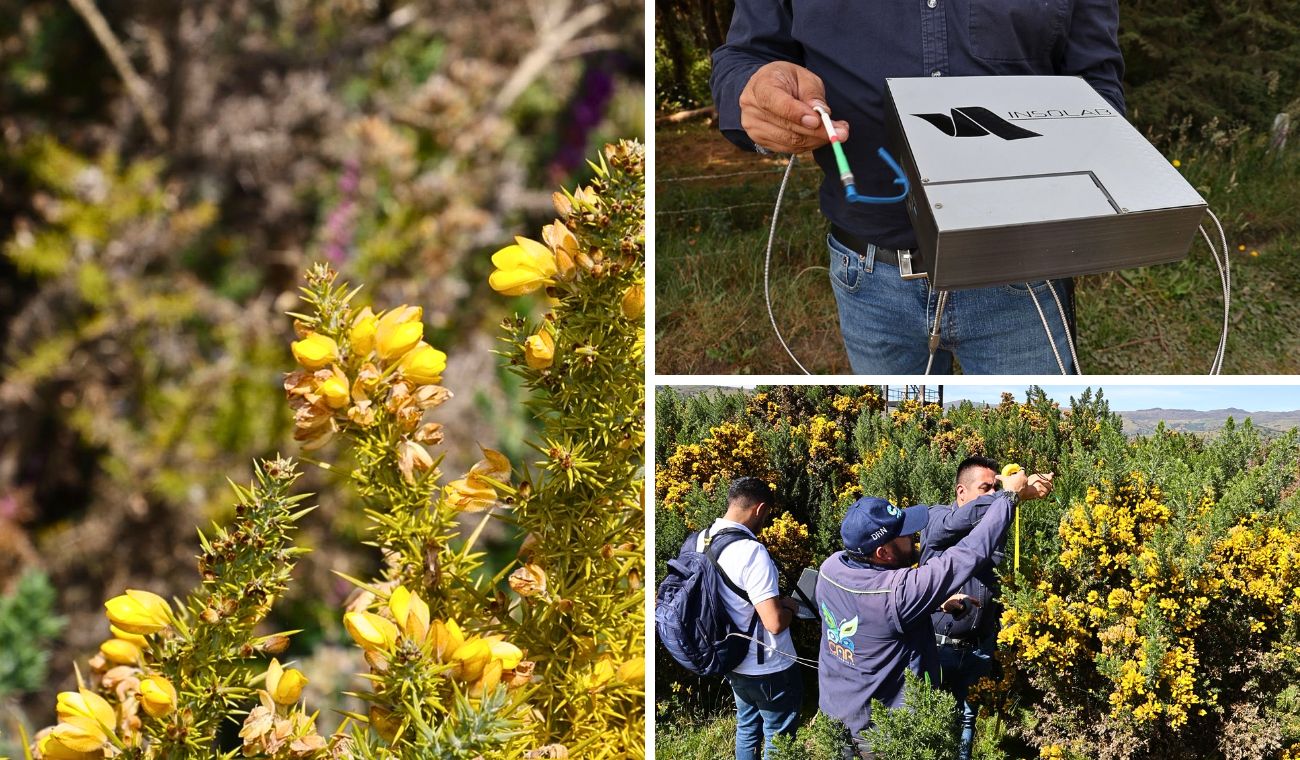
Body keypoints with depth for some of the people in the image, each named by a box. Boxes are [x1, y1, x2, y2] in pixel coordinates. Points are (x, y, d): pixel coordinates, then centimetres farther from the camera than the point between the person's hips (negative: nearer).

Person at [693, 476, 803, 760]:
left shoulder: (702, 540, -3)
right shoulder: (751, 551, -29)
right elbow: (775, 622, -30)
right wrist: (789, 607, -8)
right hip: (768, 669, -8)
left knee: (747, 728, 24)